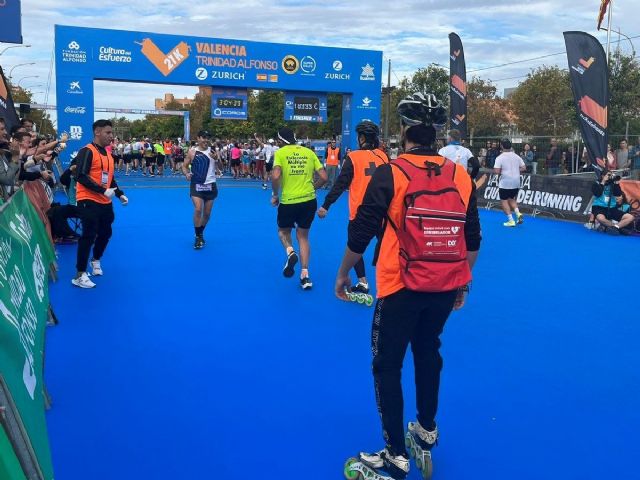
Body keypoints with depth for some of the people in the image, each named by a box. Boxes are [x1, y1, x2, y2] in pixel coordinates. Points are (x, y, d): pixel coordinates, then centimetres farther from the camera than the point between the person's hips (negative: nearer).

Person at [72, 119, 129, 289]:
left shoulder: (108, 153, 13)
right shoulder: (87, 151, -12)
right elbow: (81, 176, -21)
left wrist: (120, 194, 11)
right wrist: (103, 191, -26)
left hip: (105, 202, 8)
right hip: (89, 201, -8)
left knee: (105, 233, 16)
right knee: (89, 236, -8)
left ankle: (95, 260, 41)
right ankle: (80, 275, 0)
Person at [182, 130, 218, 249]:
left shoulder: (213, 151, 3)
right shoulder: (192, 152, -1)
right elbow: (184, 166, 6)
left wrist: (216, 158, -19)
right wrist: (187, 174, -15)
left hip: (210, 185, 3)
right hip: (197, 185, -2)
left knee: (207, 213, 10)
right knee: (198, 209, -18)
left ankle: (201, 233, 33)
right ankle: (198, 237, -5)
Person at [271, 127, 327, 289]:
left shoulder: (280, 153, -3)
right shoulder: (309, 152, 6)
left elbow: (275, 176, -17)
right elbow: (323, 177, 3)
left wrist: (275, 195, -2)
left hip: (288, 201, -3)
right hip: (309, 200, 3)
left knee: (283, 231, 23)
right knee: (303, 236, 16)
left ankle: (290, 253, -8)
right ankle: (305, 276, 8)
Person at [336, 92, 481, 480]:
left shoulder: (390, 174, -12)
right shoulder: (461, 175, 0)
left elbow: (361, 233, -11)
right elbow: (473, 239, 6)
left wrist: (343, 273, 5)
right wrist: (463, 282, 20)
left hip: (402, 289, -5)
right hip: (447, 288, 5)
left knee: (388, 366, 8)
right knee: (428, 352, 25)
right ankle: (427, 434, 40)